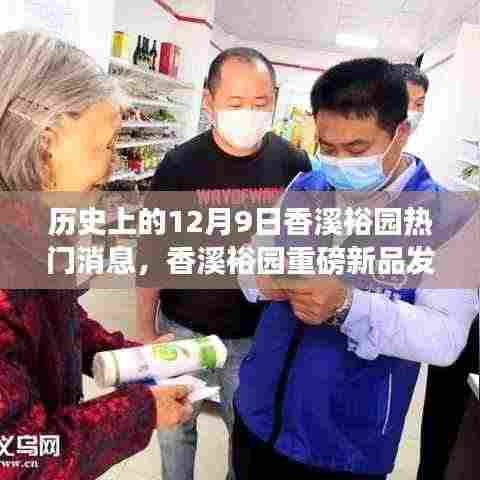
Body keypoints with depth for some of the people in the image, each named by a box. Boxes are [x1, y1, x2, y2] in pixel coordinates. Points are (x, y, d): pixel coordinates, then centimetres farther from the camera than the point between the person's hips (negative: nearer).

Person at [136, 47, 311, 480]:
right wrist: (146, 330, -2)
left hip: (259, 334, 1)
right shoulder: (179, 164, -10)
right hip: (182, 329, 0)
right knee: (174, 426, 19)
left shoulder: (294, 164, -7)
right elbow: (152, 251, -4)